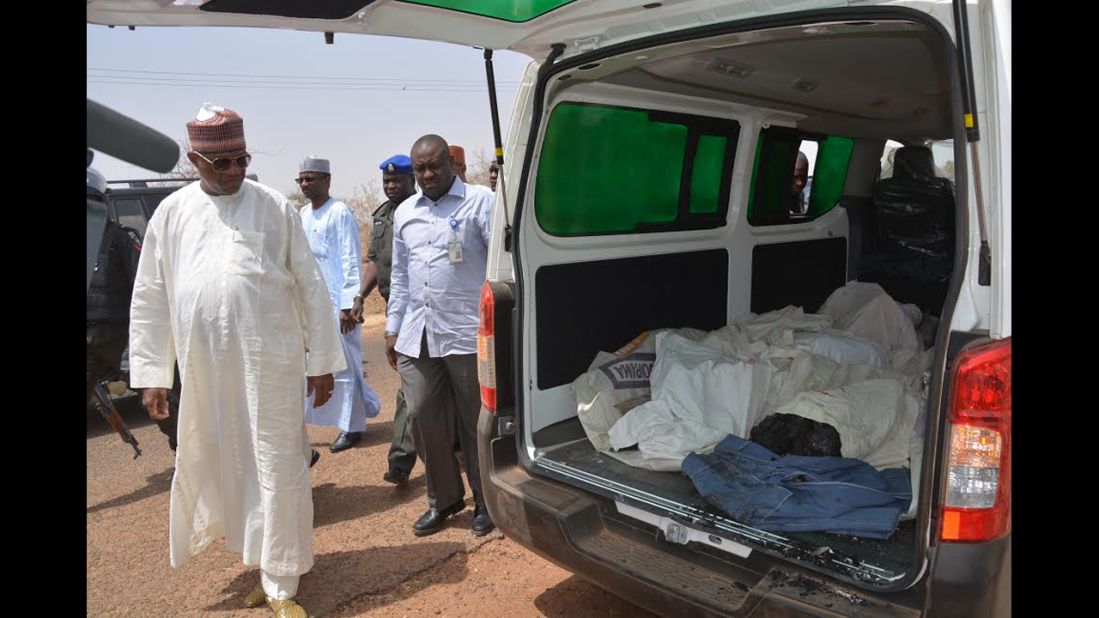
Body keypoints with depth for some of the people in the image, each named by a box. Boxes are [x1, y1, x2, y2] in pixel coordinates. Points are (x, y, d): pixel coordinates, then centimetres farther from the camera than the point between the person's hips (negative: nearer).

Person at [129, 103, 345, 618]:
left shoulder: (274, 208, 1)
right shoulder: (171, 213, 7)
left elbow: (311, 287, 2)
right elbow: (150, 299, 10)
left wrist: (321, 362, 2)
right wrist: (151, 374, 8)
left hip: (271, 367, -2)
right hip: (204, 372, 2)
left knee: (277, 471, 2)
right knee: (223, 470, 11)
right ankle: (264, 562, 32)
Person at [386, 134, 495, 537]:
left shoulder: (480, 202, -2)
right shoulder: (404, 213, 16)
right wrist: (393, 327, 19)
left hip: (467, 334, -5)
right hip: (416, 336, 6)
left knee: (475, 421, 4)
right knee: (423, 418, 9)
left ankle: (486, 501, 23)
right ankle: (443, 499, 28)